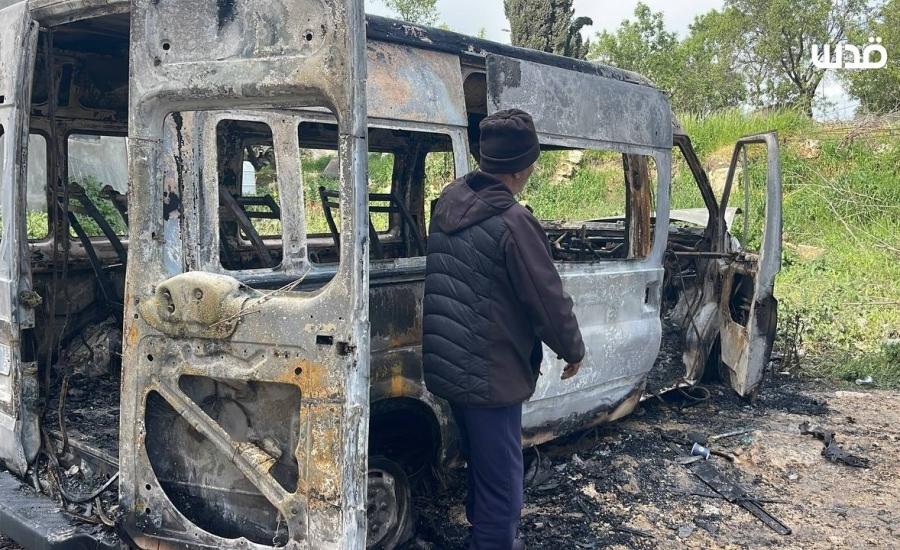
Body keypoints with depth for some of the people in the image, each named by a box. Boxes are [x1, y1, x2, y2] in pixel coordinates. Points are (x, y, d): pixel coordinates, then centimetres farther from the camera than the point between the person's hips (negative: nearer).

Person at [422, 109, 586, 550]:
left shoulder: (449, 201, 2)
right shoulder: (513, 222, -23)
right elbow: (549, 299, -16)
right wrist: (573, 350, -1)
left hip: (447, 365, 9)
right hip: (490, 373, -9)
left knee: (481, 465, 27)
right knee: (500, 484, 4)